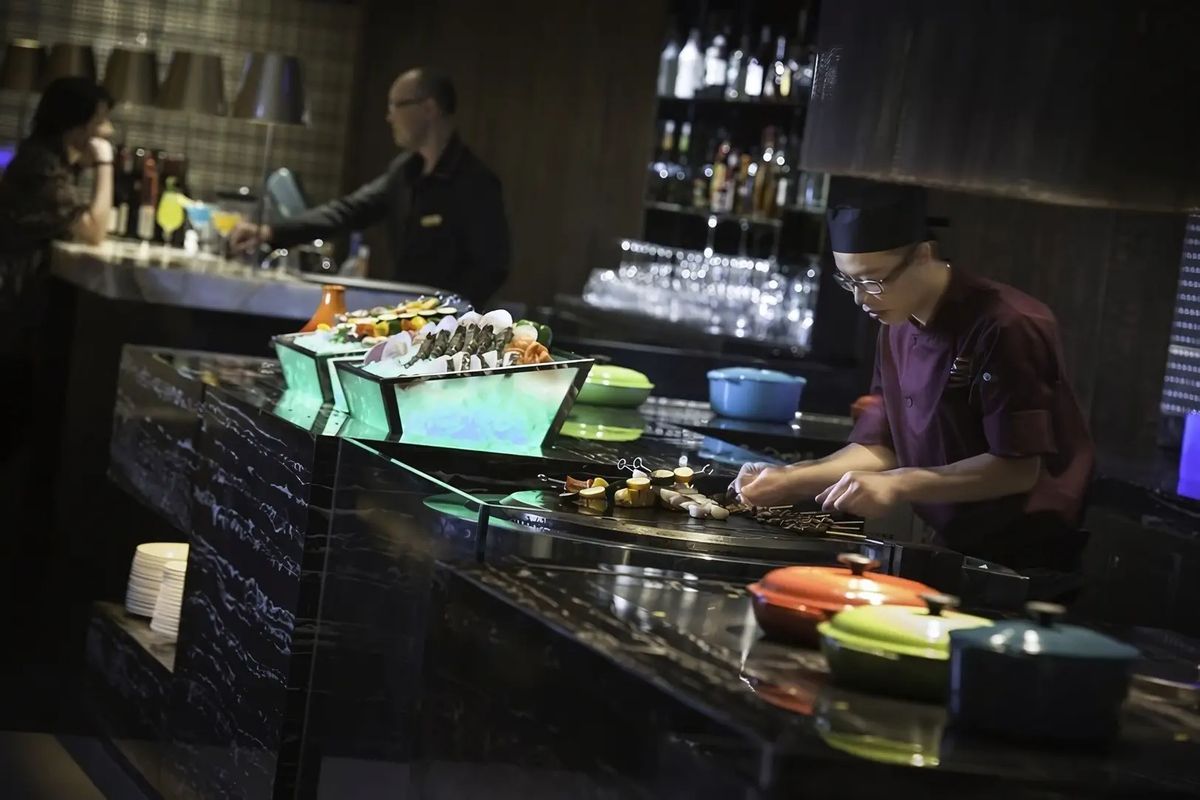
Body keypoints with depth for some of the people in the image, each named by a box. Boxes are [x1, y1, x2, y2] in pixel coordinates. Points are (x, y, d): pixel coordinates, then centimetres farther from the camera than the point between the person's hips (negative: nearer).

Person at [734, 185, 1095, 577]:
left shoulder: (1007, 328, -19)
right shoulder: (898, 329, 9)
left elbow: (1020, 467, -22)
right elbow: (882, 447, 13)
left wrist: (900, 485, -27)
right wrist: (792, 480, 0)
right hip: (956, 551, 7)